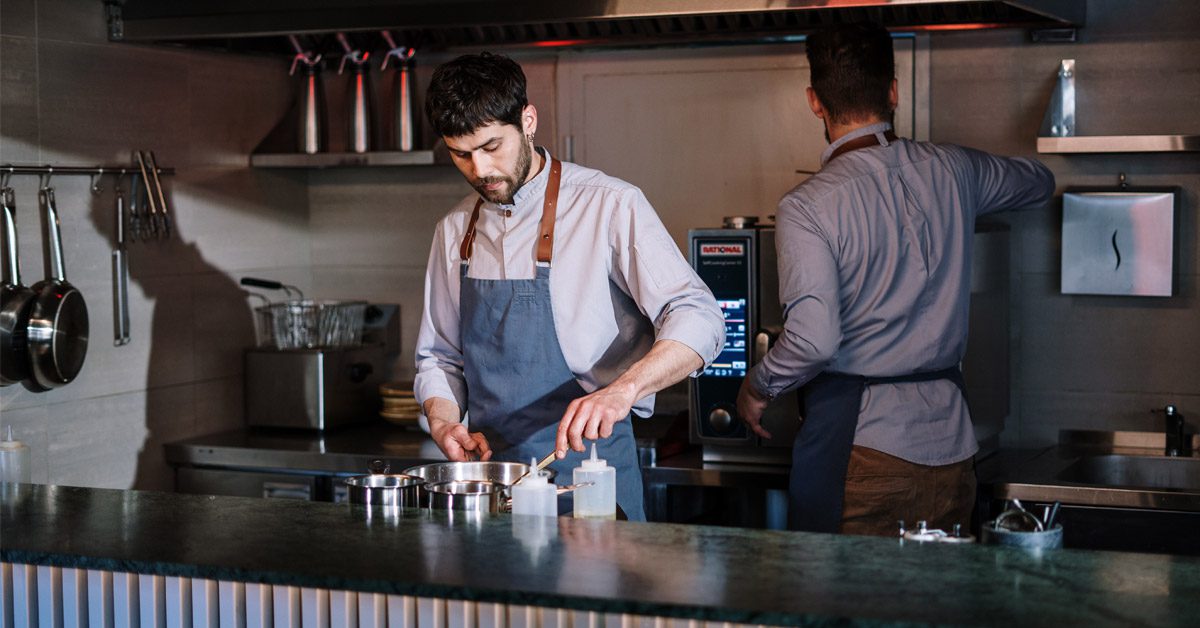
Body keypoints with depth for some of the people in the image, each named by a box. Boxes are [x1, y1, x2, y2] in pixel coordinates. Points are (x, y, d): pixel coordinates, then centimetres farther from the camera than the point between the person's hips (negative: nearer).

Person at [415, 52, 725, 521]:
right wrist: (444, 424, -3)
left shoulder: (609, 206, -9)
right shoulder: (455, 230, 9)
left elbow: (699, 321, -18)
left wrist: (622, 389, -34)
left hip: (588, 473, -4)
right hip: (486, 477, 4)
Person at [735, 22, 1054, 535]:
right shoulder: (951, 171, 5)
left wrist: (757, 388, 0)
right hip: (948, 439, 5)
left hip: (856, 439, -5)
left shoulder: (808, 206, -12)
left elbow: (814, 339, -20)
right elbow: (1040, 182, 27)